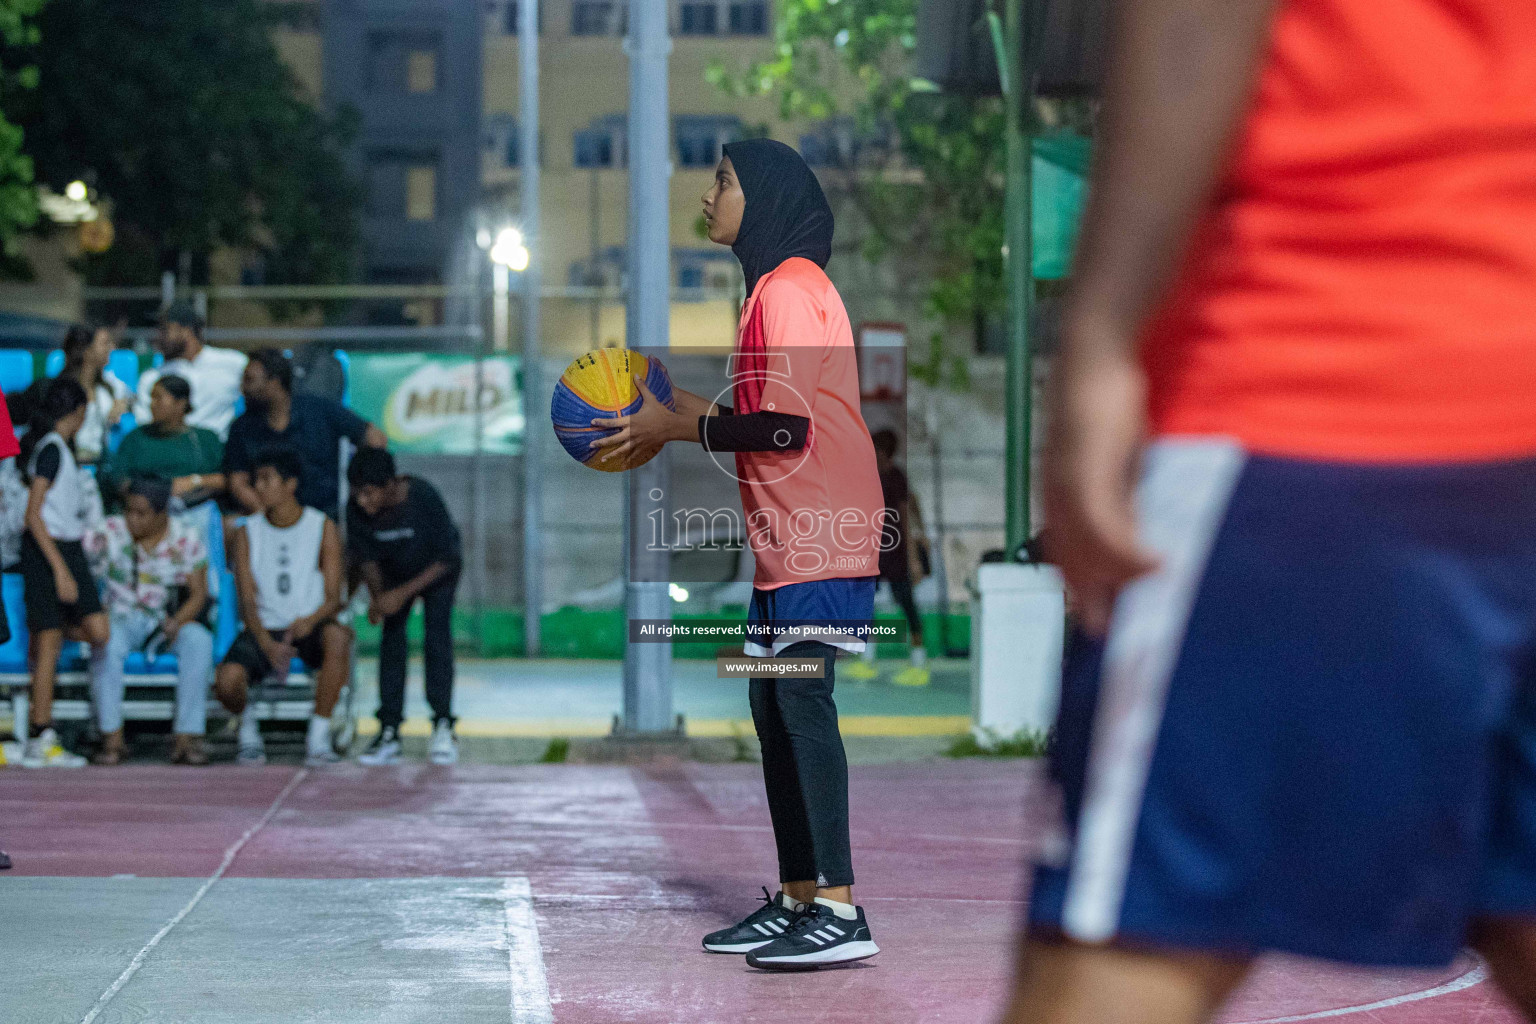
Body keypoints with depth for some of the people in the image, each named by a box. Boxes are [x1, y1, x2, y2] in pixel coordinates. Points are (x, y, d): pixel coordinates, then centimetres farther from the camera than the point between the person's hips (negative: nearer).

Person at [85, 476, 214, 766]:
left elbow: (199, 593, -2)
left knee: (200, 642, -32)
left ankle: (186, 739, -33)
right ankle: (112, 739, -33)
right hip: (121, 619, -1)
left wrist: (177, 622, -21)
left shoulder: (187, 538, -3)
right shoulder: (108, 533, -6)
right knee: (106, 643, -37)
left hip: (171, 620, 1)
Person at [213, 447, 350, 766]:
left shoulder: (324, 529, 1)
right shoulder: (247, 533, 5)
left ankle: (318, 737, -27)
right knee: (227, 680, -30)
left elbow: (333, 599, -3)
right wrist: (267, 645, -21)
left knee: (337, 637, -38)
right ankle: (248, 724, 7)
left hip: (309, 629, -1)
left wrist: (311, 619, -28)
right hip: (264, 630, 1)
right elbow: (247, 601, -2)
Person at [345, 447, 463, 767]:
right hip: (394, 571, 3)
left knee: (436, 637, -16)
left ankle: (443, 726, -13)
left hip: (436, 571, -3)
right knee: (391, 638, -7)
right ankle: (389, 732, -7)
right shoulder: (357, 510, -27)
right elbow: (366, 559, -9)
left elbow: (447, 559, -29)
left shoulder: (424, 498, -37)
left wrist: (403, 594, -34)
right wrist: (378, 597, -26)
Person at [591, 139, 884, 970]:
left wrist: (680, 428, -10)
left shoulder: (788, 290, -12)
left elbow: (789, 426, -19)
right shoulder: (777, 287, 20)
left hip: (817, 540, -11)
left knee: (801, 701, -14)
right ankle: (796, 901, 16)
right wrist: (679, 405, 18)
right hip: (789, 539, 11)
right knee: (775, 706, 11)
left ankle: (841, 915, -17)